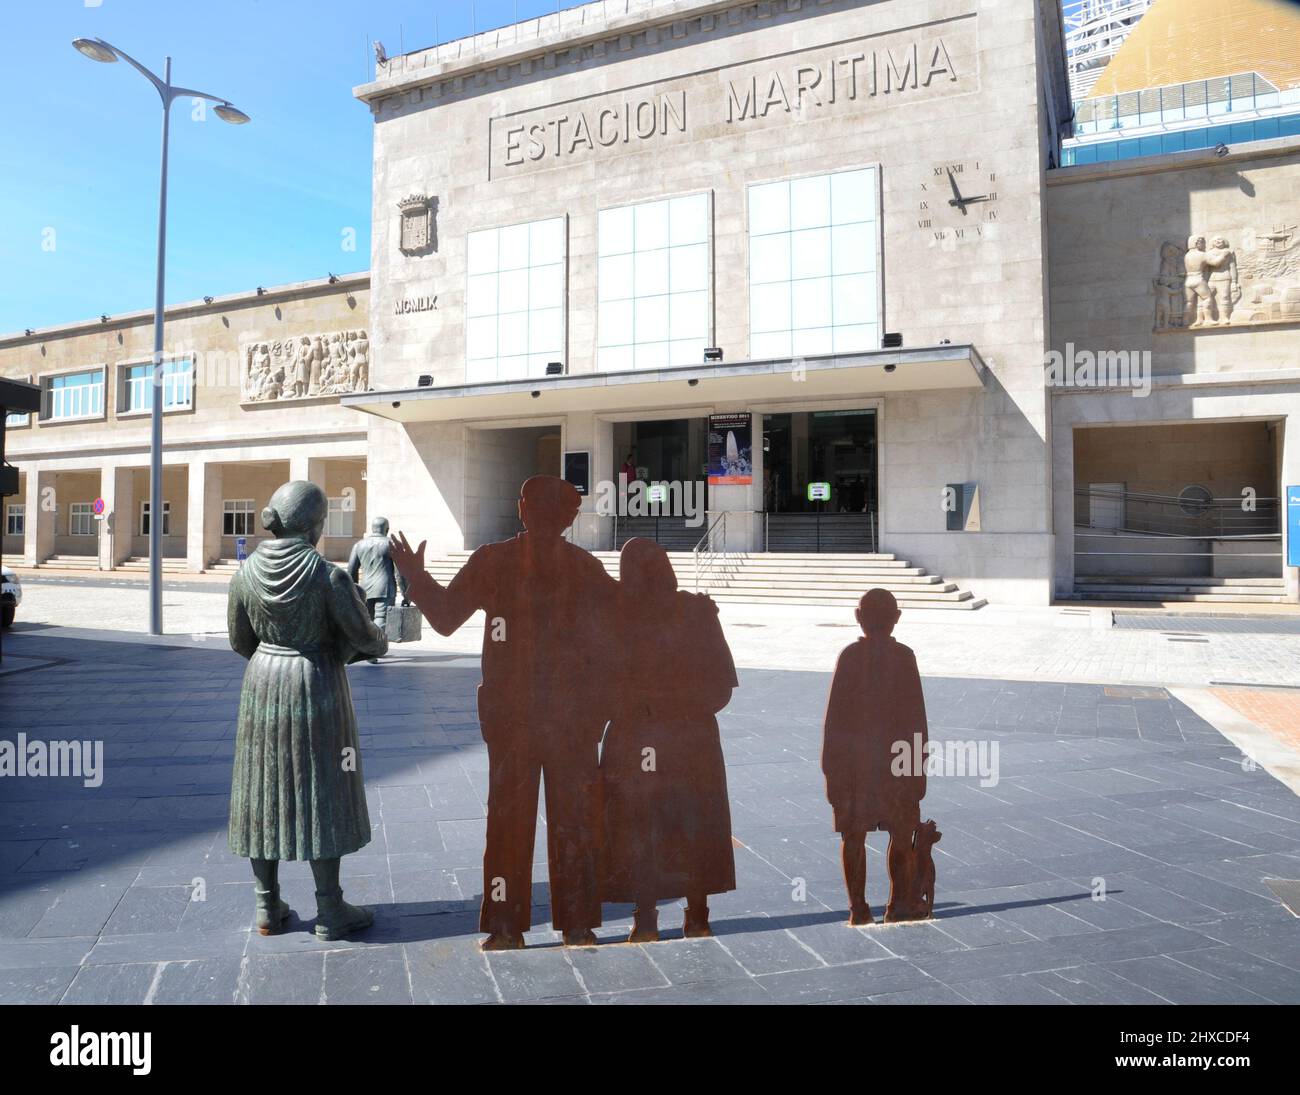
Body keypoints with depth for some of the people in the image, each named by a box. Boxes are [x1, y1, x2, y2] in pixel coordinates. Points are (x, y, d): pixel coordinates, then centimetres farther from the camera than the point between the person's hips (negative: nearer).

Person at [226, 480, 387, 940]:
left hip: (263, 683, 5)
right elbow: (363, 636, -11)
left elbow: (240, 640, 6)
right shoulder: (329, 576, -18)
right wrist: (380, 644, 12)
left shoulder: (246, 572, -4)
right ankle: (330, 911, 14)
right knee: (320, 794, 5)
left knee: (264, 791, 14)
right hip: (317, 685, -4)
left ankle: (268, 908, 23)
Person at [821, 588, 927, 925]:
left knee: (853, 837, 8)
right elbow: (916, 714, -4)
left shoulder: (849, 656, -5)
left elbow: (835, 713, -4)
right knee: (901, 834, 12)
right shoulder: (904, 656, -5)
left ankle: (858, 907, 12)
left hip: (853, 760, 0)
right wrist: (919, 762, 4)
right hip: (898, 757, 0)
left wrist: (831, 763, 2)